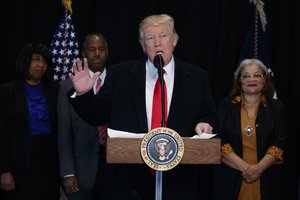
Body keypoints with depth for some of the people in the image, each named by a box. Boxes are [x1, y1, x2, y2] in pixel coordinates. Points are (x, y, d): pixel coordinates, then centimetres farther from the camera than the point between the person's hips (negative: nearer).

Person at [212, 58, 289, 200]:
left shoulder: (277, 108, 6)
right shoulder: (226, 106, 4)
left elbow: (280, 144, -1)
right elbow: (219, 142, -5)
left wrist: (259, 168, -15)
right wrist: (245, 167, -14)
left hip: (266, 181, 1)